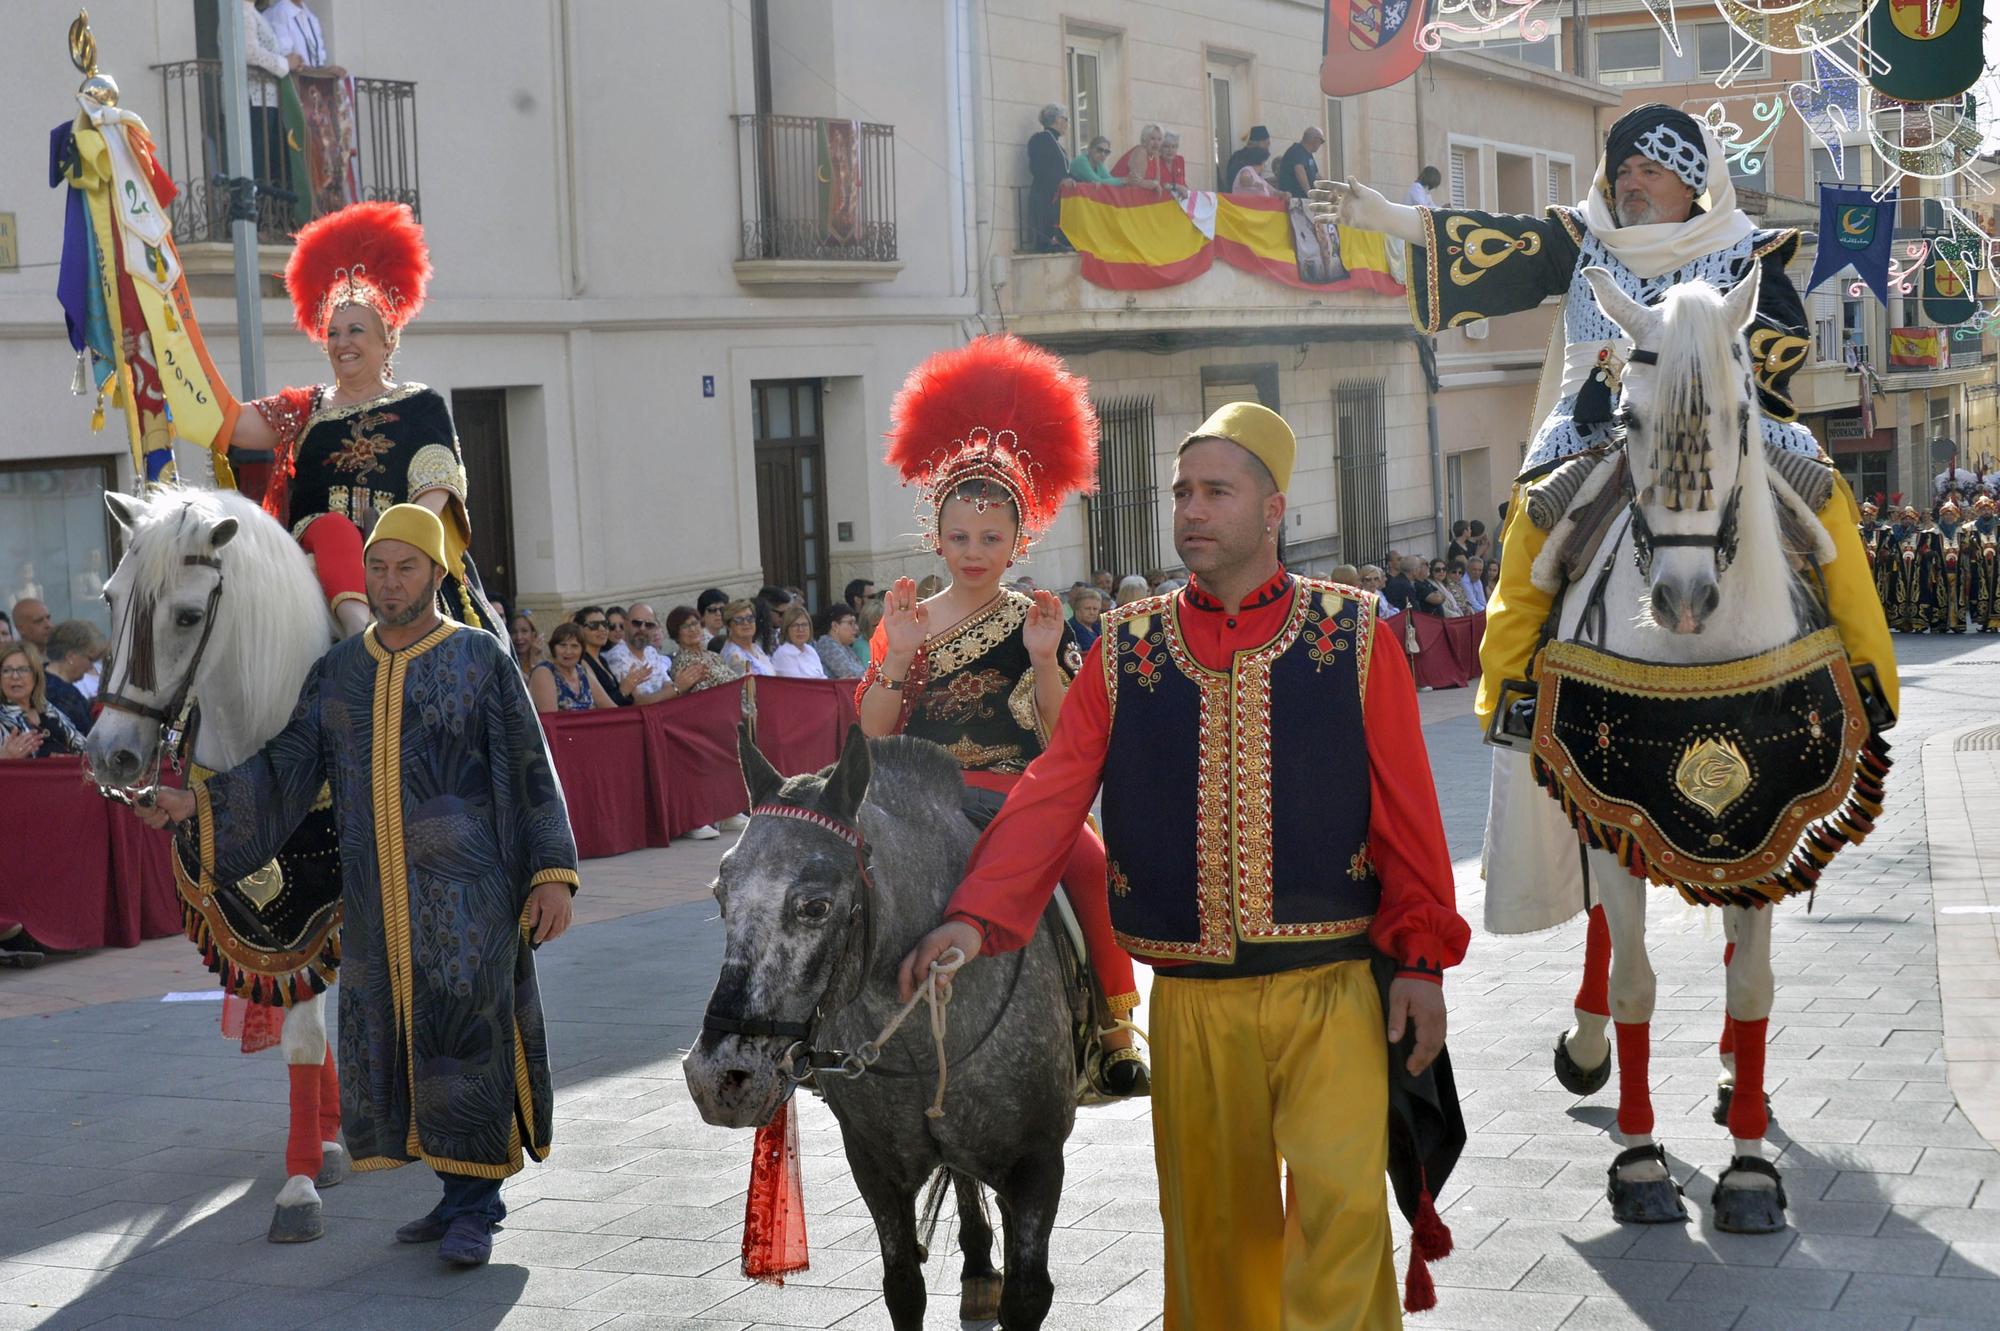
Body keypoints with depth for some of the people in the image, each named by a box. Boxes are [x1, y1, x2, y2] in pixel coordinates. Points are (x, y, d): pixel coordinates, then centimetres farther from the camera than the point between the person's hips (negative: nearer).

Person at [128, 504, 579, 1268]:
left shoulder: (481, 660, 1)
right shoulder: (335, 674, 11)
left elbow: (531, 774, -1)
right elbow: (281, 776, 8)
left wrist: (553, 874, -9)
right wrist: (195, 806, -6)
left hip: (466, 887, -4)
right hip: (377, 896, 5)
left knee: (465, 1035, -10)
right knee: (391, 1041, 5)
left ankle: (473, 1209, 0)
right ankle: (465, 1195, 17)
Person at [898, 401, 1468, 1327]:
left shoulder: (1352, 638, 1)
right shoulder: (1126, 649, 6)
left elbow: (1407, 811, 0)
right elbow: (1052, 794, -2)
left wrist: (1422, 958, -3)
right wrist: (975, 917, -15)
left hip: (1330, 992, -2)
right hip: (1190, 1001, 2)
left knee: (1342, 1201, -14)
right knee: (1212, 1220, 9)